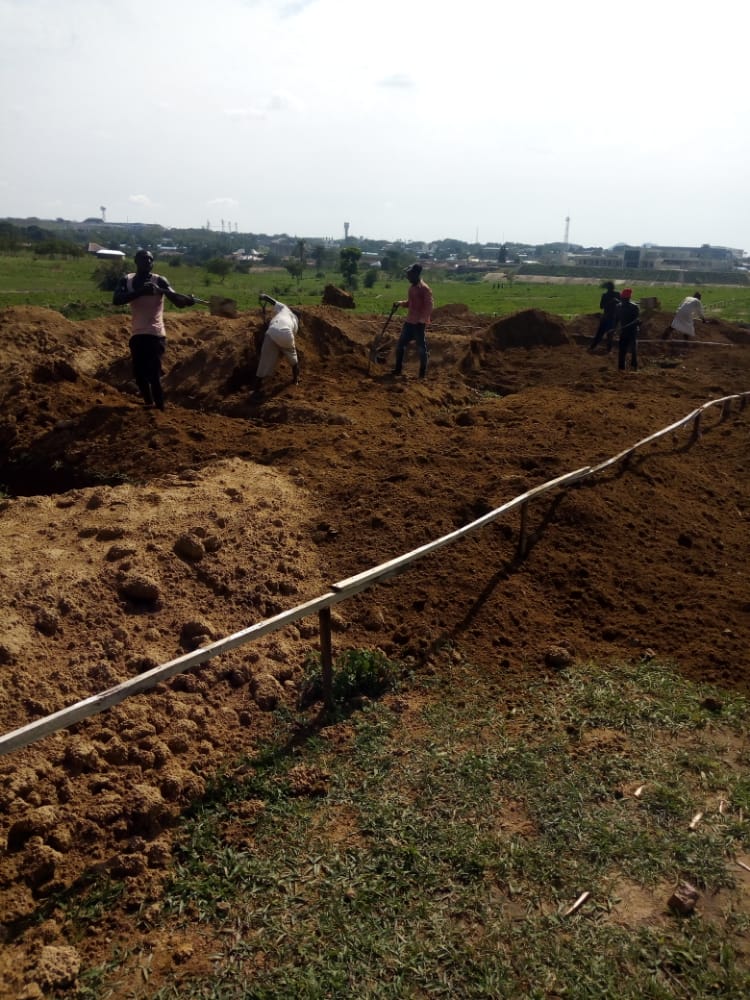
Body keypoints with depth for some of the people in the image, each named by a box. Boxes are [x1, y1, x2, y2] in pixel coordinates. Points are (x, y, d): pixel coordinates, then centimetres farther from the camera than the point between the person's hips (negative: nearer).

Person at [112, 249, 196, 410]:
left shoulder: (159, 281, -8)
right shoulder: (126, 280, 3)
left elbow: (178, 301, -20)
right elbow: (116, 300, -15)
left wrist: (187, 300, -44)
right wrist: (140, 292, -29)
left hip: (155, 335, -5)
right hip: (137, 335, 5)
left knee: (153, 376, -11)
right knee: (139, 375, 13)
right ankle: (149, 405, 30)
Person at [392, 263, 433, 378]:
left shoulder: (425, 289, -14)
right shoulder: (411, 287, 11)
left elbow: (429, 307, -17)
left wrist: (421, 319, -22)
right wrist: (401, 303, 6)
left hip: (420, 323, -8)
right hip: (409, 322, 9)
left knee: (421, 348, 1)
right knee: (400, 345, 10)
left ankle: (422, 373, 10)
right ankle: (398, 369, 20)